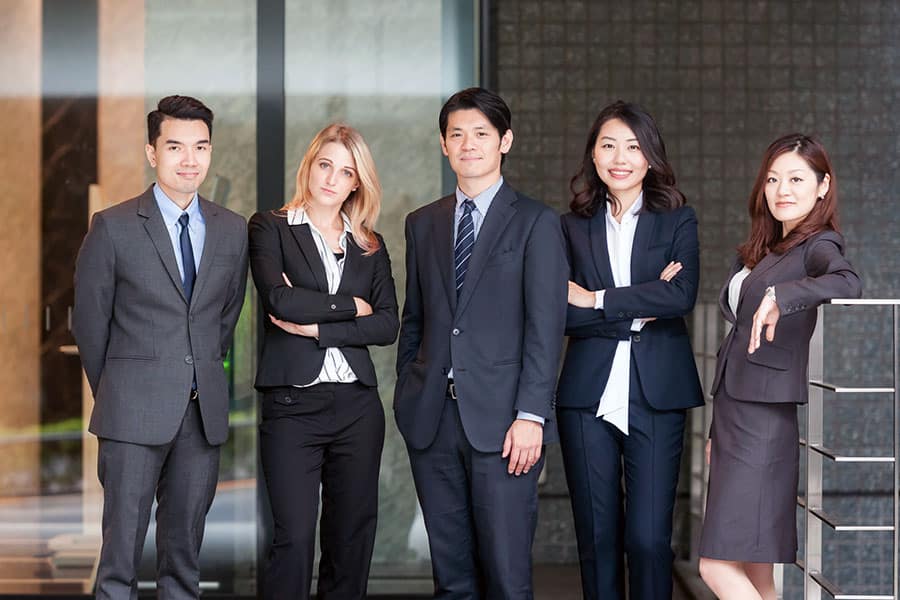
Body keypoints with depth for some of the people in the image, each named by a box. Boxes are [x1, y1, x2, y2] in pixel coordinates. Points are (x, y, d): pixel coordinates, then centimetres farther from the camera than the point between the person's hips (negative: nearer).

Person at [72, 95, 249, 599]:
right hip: (135, 412, -3)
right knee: (122, 547, -1)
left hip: (204, 411, 3)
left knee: (186, 548, 9)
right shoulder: (113, 227, -3)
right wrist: (114, 392, 9)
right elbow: (90, 321, 3)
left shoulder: (233, 230, 8)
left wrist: (206, 381, 14)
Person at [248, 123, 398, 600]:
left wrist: (318, 328, -9)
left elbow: (387, 325, 1)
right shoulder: (270, 228, 5)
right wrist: (349, 306, -3)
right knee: (294, 538, -9)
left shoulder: (370, 246, 14)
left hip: (357, 405, 4)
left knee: (352, 536, 5)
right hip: (293, 404, -3)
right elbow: (279, 299, -12)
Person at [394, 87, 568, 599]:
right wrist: (407, 398, 9)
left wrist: (530, 415, -14)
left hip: (501, 421, -4)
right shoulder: (423, 224, 15)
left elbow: (545, 327, -6)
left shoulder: (536, 223, 1)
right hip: (433, 418, 4)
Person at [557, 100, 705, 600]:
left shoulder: (677, 221, 7)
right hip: (588, 395, 2)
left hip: (656, 395, -1)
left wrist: (596, 300, -8)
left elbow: (683, 295, -11)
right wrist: (638, 310, -10)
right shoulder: (573, 227, 10)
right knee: (597, 537, 6)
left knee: (648, 537, -6)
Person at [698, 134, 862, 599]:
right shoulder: (761, 251, 18)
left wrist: (780, 296, -37)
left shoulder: (818, 246, -7)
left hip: (768, 417, -8)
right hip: (733, 412, 8)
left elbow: (848, 284, -31)